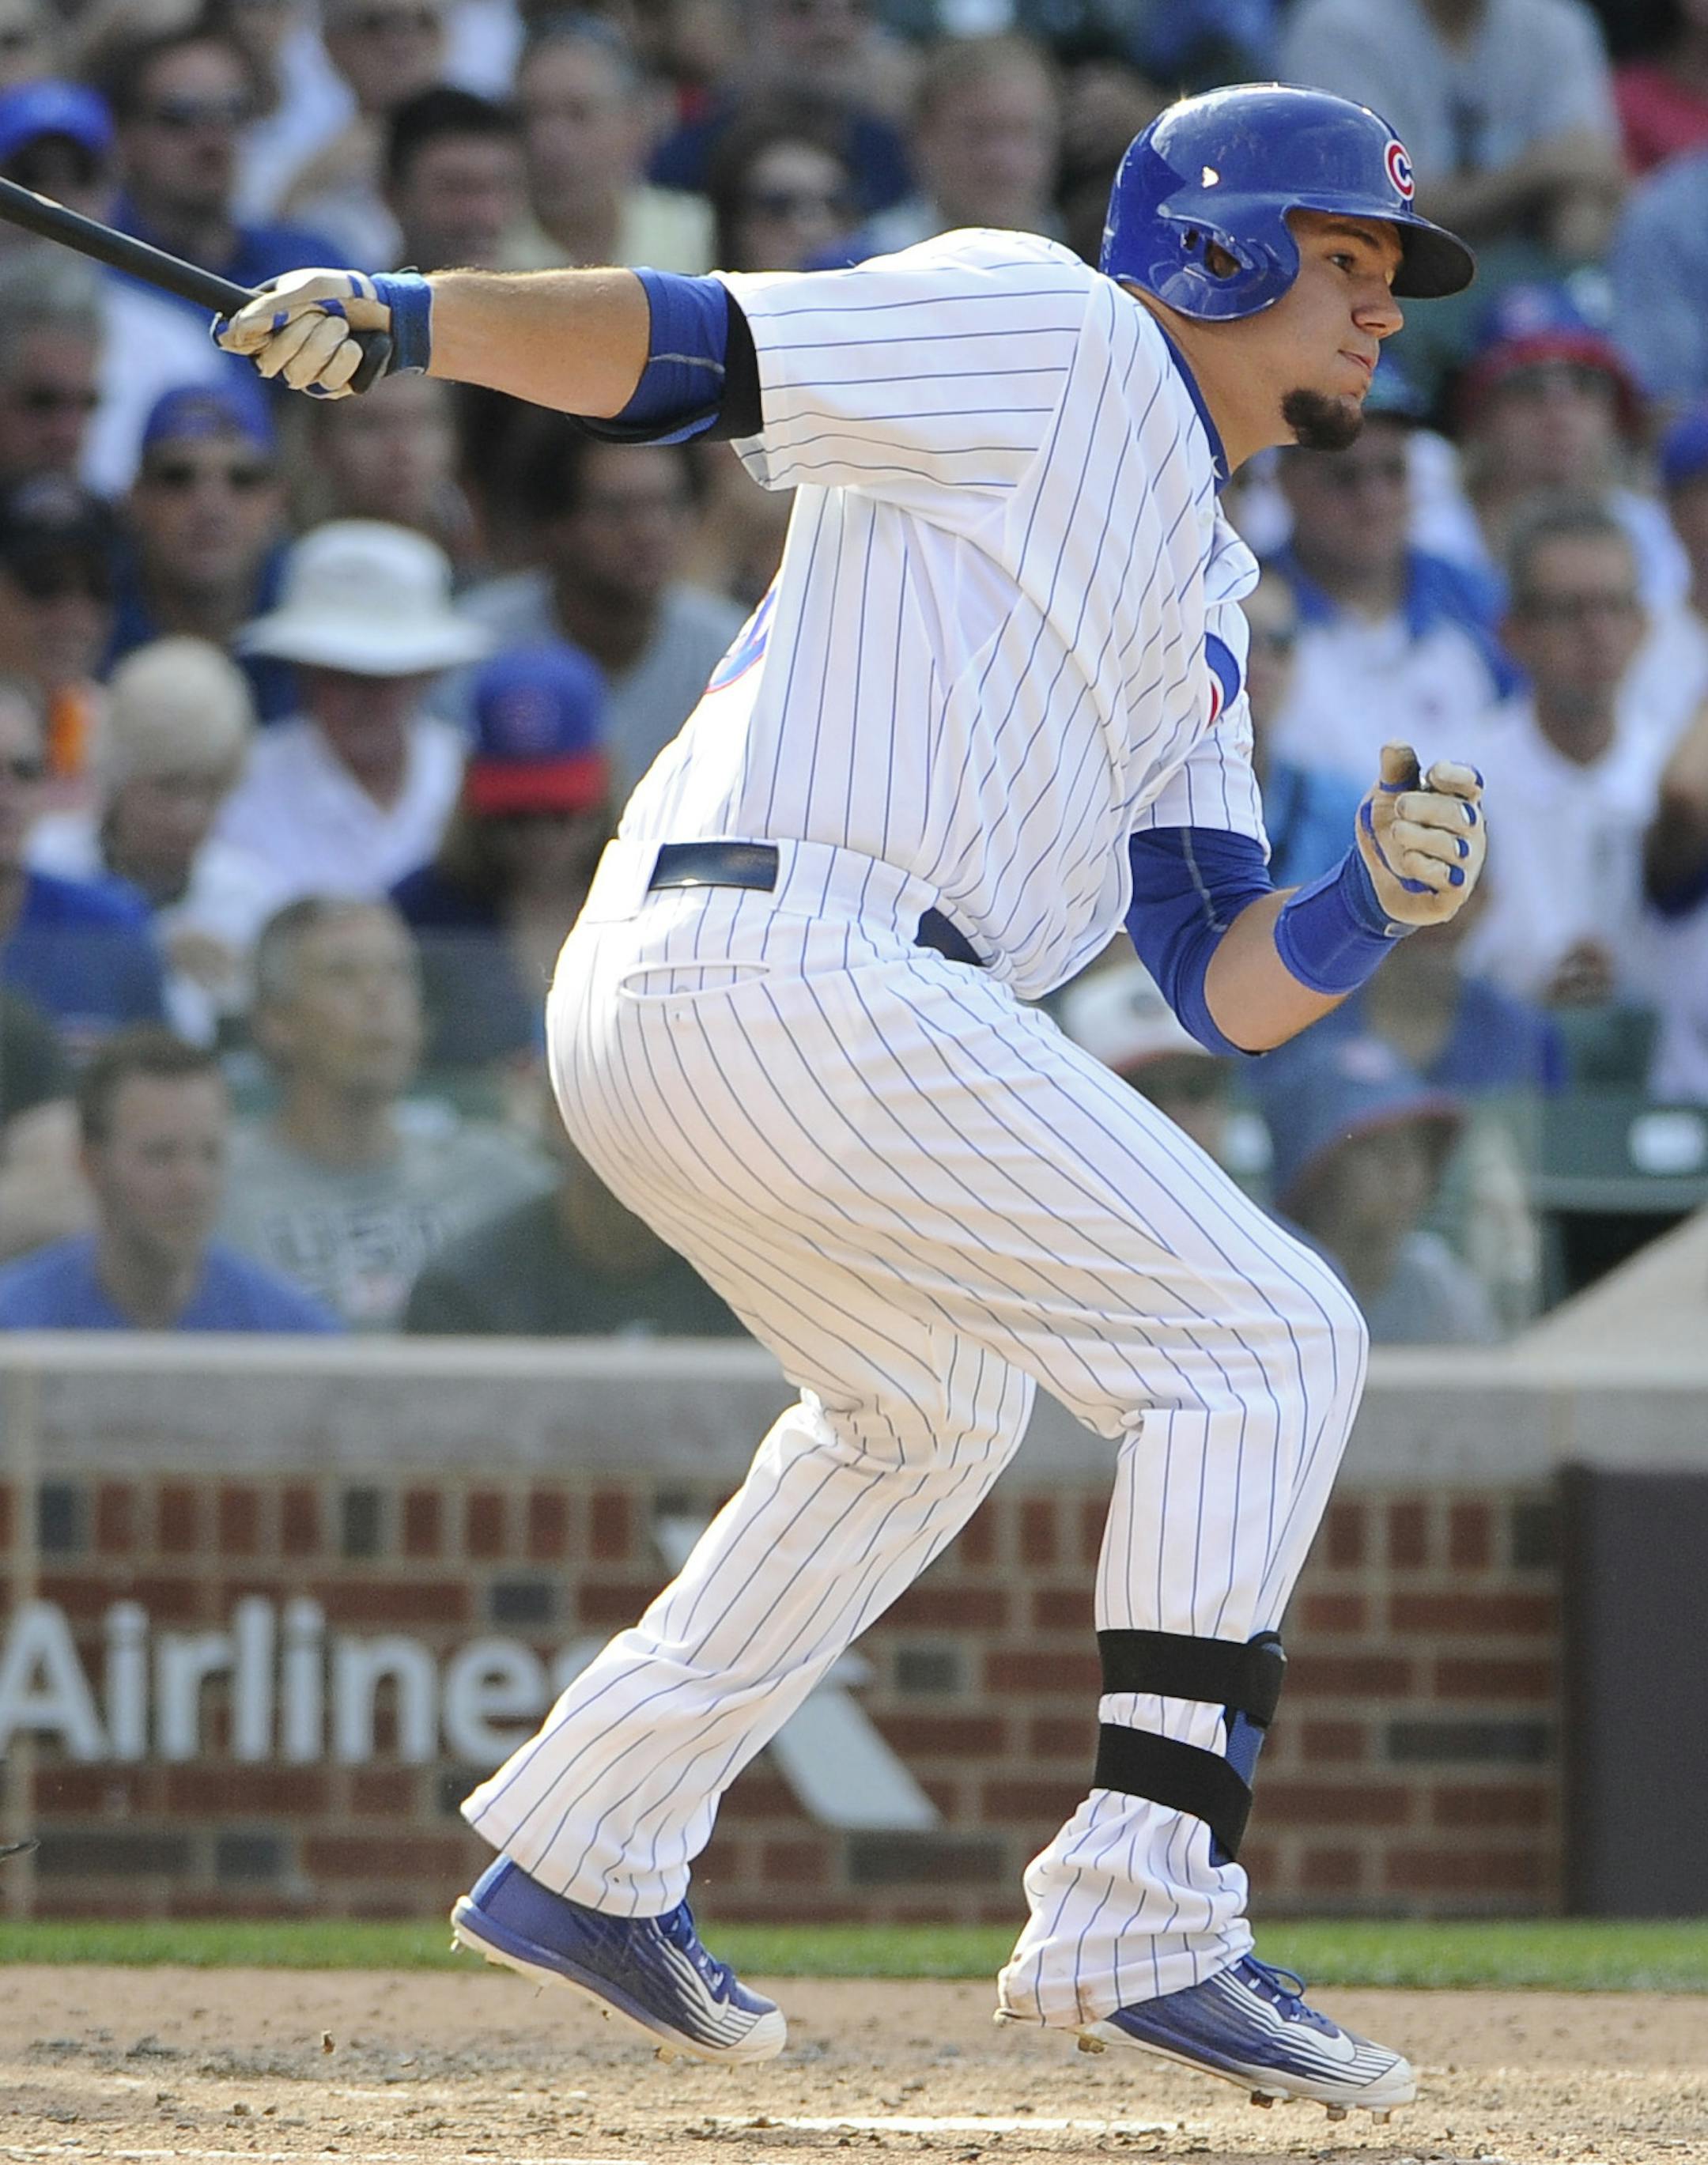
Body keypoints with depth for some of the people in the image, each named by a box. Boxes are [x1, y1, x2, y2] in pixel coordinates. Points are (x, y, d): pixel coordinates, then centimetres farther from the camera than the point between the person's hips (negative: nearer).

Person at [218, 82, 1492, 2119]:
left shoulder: (1193, 609, 27)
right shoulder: (1046, 334, 3)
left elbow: (1226, 985, 20)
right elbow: (691, 349, -8)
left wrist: (1378, 897, 0)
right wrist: (406, 314, -23)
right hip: (796, 970, -10)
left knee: (926, 1409, 32)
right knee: (1264, 1343, -7)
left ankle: (580, 1859, 35)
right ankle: (1141, 1925, -14)